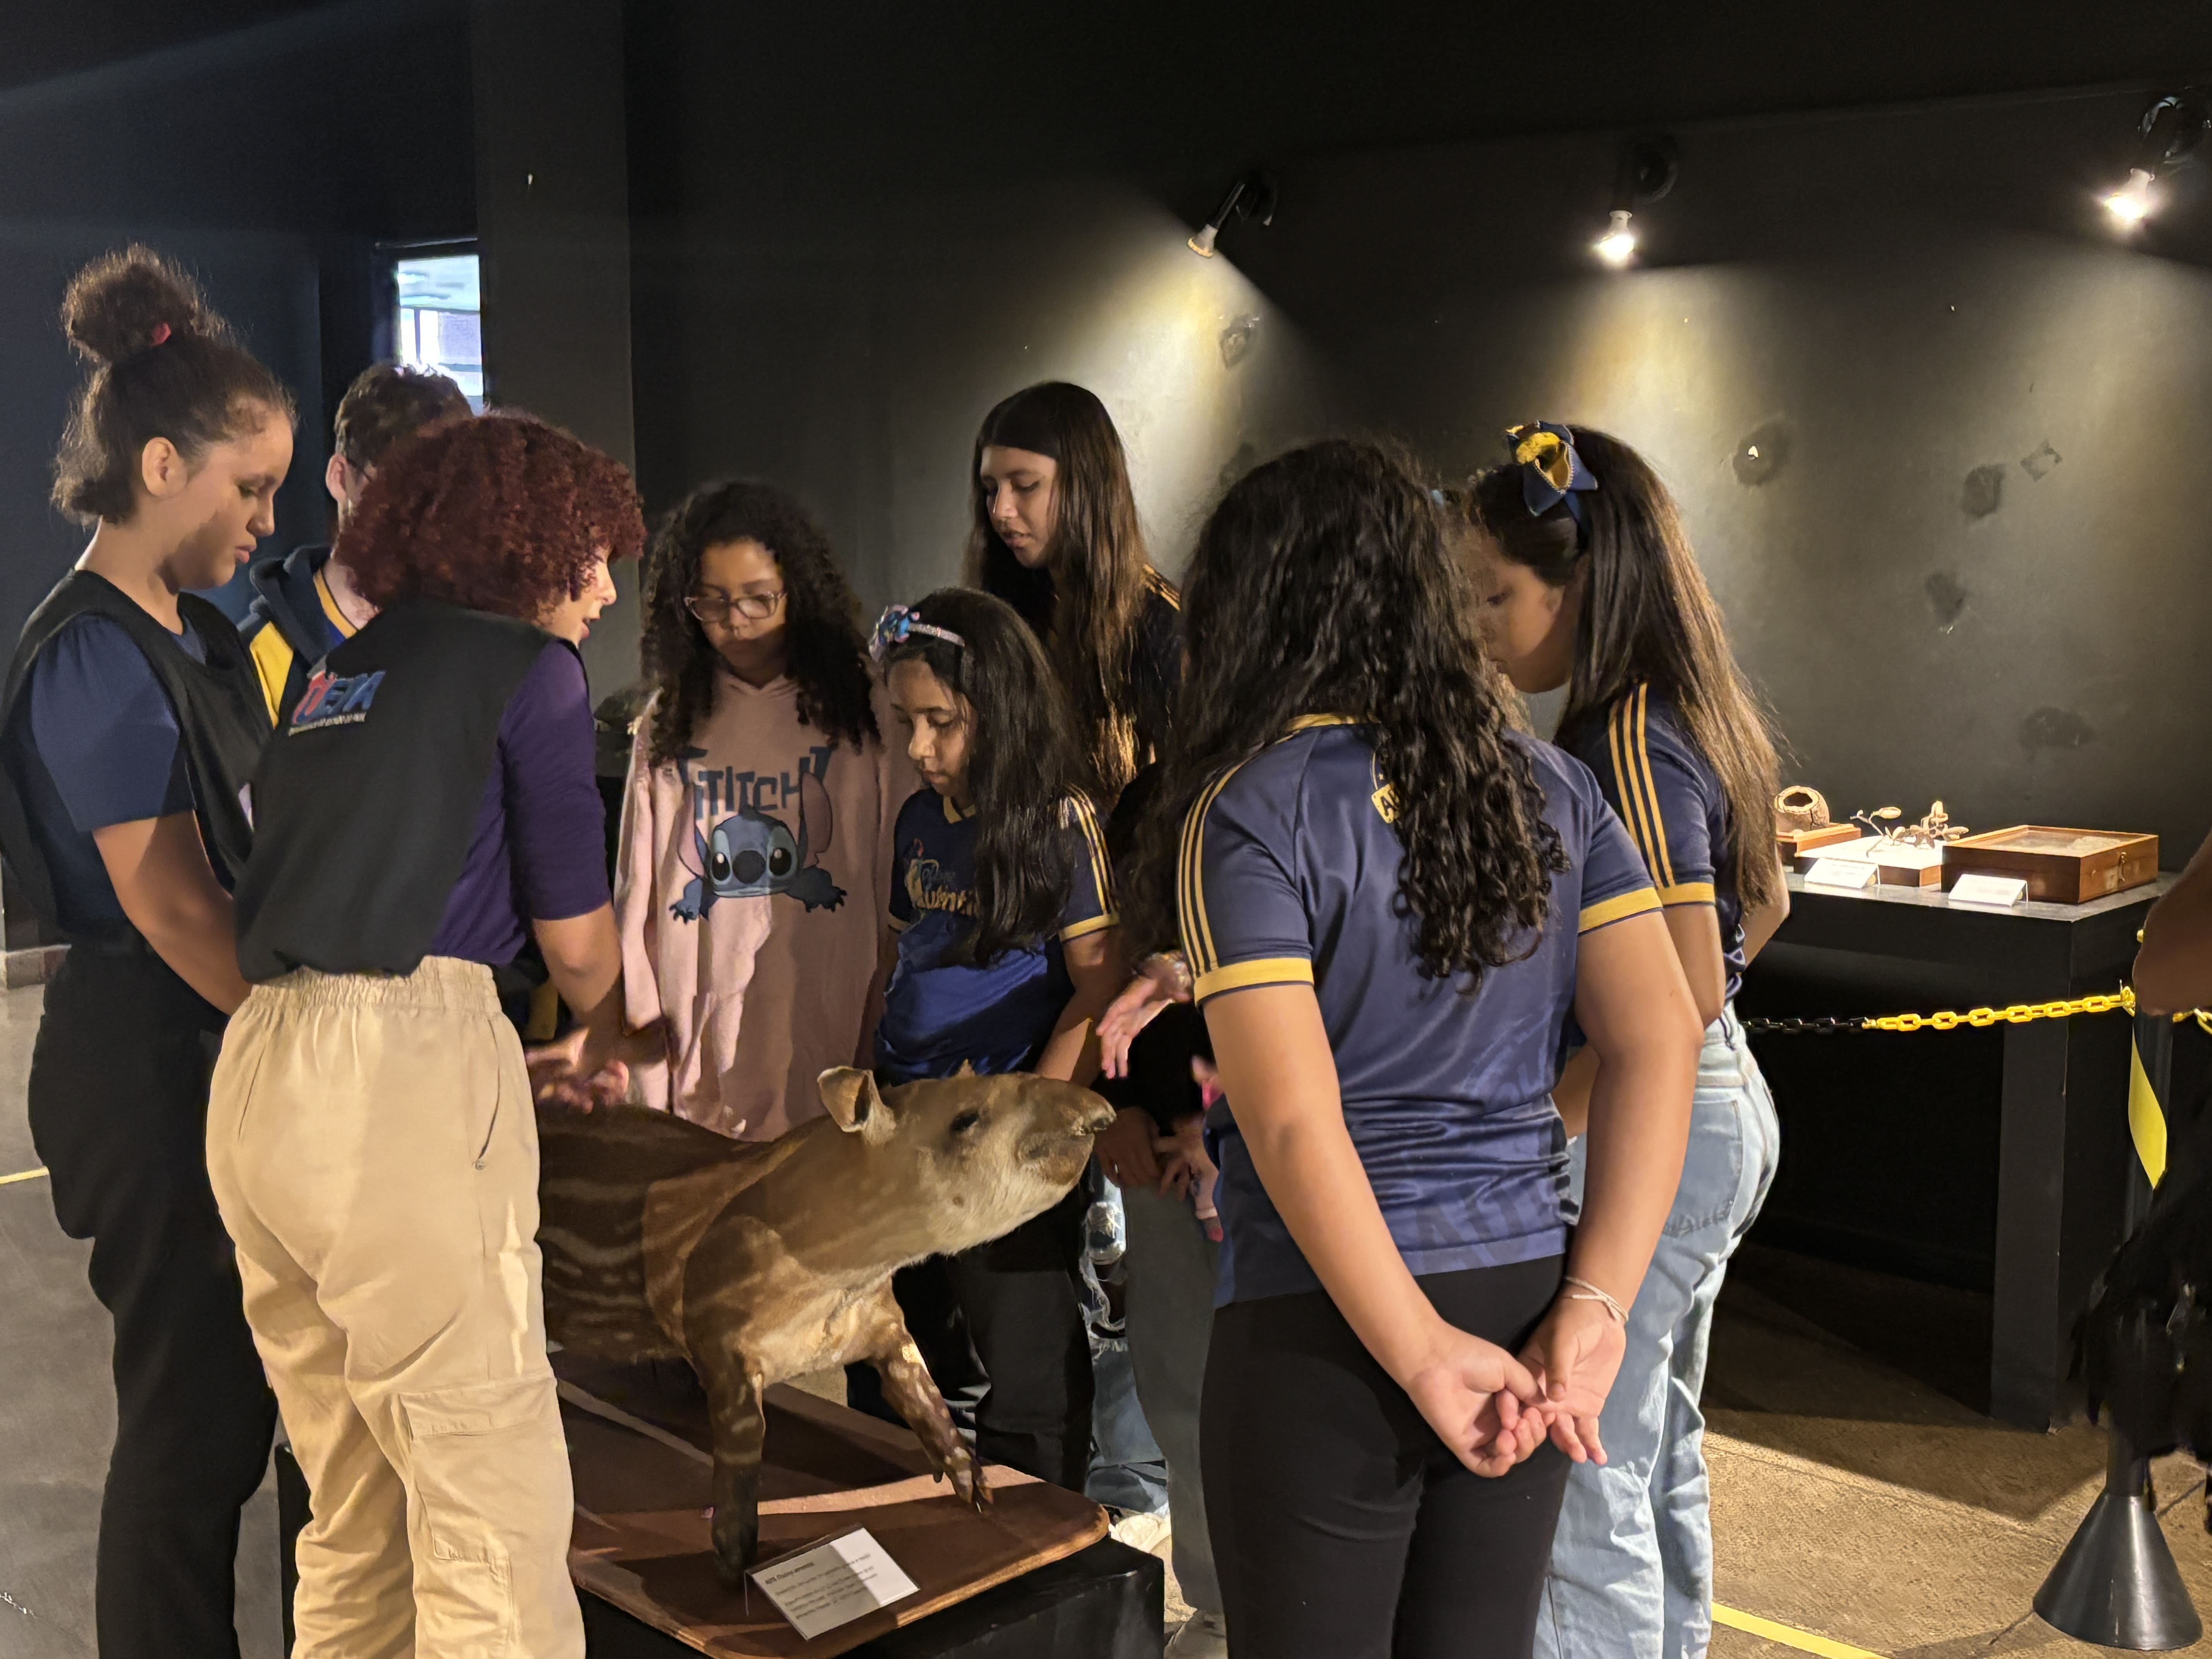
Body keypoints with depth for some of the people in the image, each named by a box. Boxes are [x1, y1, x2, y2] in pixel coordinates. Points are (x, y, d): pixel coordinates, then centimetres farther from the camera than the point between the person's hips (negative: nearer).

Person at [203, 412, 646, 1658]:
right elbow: (575, 932, 5)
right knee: (497, 1513, -3)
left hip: (258, 1078, 8)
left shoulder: (340, 674, 23)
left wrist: (501, 1066, 33)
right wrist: (604, 1044, 26)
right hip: (399, 1061, -8)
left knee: (357, 1510, 17)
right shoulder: (530, 669, 2)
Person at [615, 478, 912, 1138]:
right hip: (703, 1050, 2)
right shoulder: (668, 722, 10)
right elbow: (638, 898, 9)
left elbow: (901, 896, 3)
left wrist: (891, 1062, 0)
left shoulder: (861, 709, 3)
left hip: (829, 1029, -2)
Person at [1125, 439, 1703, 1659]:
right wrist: (1594, 1309, -5)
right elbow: (1660, 1040, -2)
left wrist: (1425, 1356, -15)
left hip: (1325, 1327, -5)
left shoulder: (1249, 811, -11)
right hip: (1523, 1299, 5)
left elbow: (1294, 1122, -19)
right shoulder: (1549, 790, 5)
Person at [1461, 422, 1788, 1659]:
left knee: (1585, 1479, 0)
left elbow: (1685, 995, -26)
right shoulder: (1692, 715, 7)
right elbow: (1762, 910, 19)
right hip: (1724, 1108, 10)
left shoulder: (1629, 747, -22)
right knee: (1662, 1456, 23)